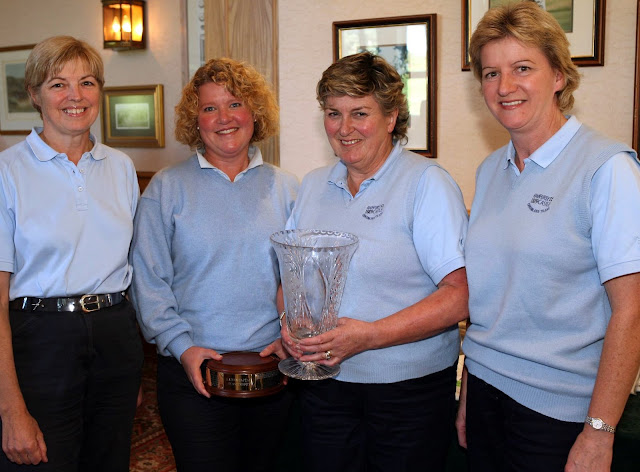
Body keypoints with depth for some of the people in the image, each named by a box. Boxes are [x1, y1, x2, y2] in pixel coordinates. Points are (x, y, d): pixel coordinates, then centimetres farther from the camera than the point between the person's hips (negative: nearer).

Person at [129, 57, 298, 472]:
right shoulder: (167, 187, 1)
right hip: (194, 373, -2)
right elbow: (150, 280, -3)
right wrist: (182, 346, -12)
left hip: (274, 371, 2)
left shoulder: (284, 187, 6)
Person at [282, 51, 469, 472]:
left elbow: (461, 294, -18)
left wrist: (369, 335, -25)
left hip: (410, 389, -4)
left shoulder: (427, 183, -10)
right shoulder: (314, 185, 8)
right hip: (324, 384, 5)